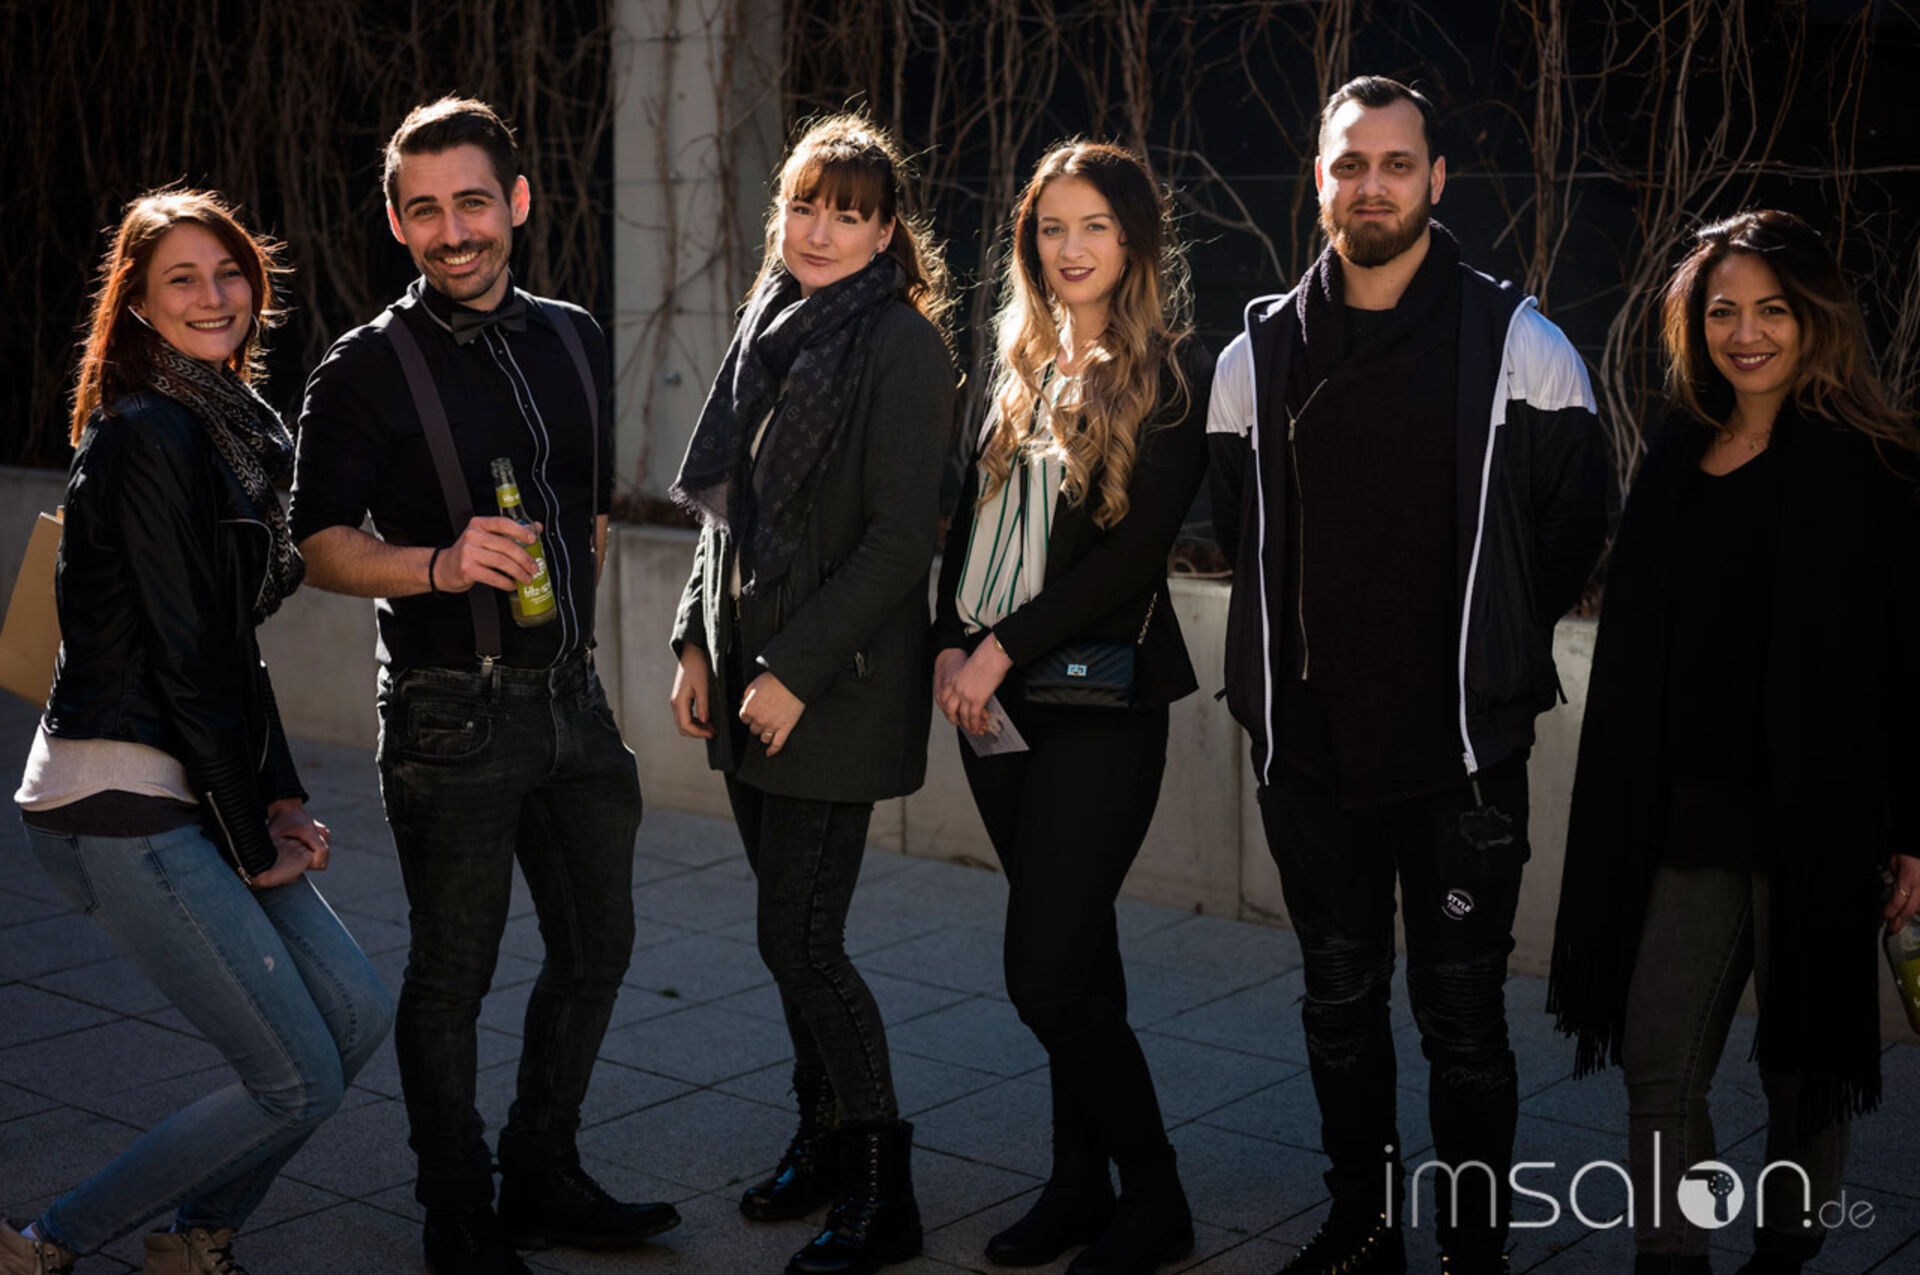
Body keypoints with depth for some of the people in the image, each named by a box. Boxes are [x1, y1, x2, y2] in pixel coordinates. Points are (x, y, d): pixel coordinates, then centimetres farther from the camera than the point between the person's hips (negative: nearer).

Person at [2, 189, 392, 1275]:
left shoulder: (232, 424, 15)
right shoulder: (149, 434, -15)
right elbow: (183, 657, -16)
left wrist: (283, 799, 8)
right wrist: (253, 843, -10)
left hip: (192, 790, 9)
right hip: (124, 803, -9)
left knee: (360, 1017, 8)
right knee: (297, 1082, -6)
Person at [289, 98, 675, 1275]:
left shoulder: (575, 341, 9)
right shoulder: (368, 369, -7)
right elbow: (320, 542, -11)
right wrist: (442, 567, -27)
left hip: (570, 697, 6)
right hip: (452, 714, -6)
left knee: (597, 946, 14)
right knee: (453, 976, 3)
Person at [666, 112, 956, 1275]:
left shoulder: (902, 346, -10)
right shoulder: (770, 334, 13)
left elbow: (900, 536, -16)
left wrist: (797, 672, -18)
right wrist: (697, 643, 13)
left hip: (840, 692, -7)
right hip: (751, 682, 7)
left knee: (800, 941, -7)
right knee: (794, 932, 13)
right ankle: (827, 1145, 29)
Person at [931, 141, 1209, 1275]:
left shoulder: (1175, 374, -6)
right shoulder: (1023, 366, 14)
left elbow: (1136, 548, -13)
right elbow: (972, 514, 15)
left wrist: (1002, 647, -13)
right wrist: (950, 643, -1)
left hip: (1098, 701, -6)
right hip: (994, 699, 6)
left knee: (1047, 972, -8)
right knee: (1075, 954, 13)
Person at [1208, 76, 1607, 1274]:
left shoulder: (1517, 343, -4)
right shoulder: (1261, 352, 6)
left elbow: (1574, 525, 4)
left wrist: (1489, 654, 5)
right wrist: (1299, 655, 11)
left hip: (1462, 748, -3)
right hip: (1312, 743, 4)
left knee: (1462, 1019, 3)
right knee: (1340, 1005, 15)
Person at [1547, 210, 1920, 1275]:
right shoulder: (1677, 459, 10)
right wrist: (1627, 815, 12)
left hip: (1813, 818, -4)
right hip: (1686, 816, 4)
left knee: (1802, 1065, 8)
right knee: (1657, 1067, 2)